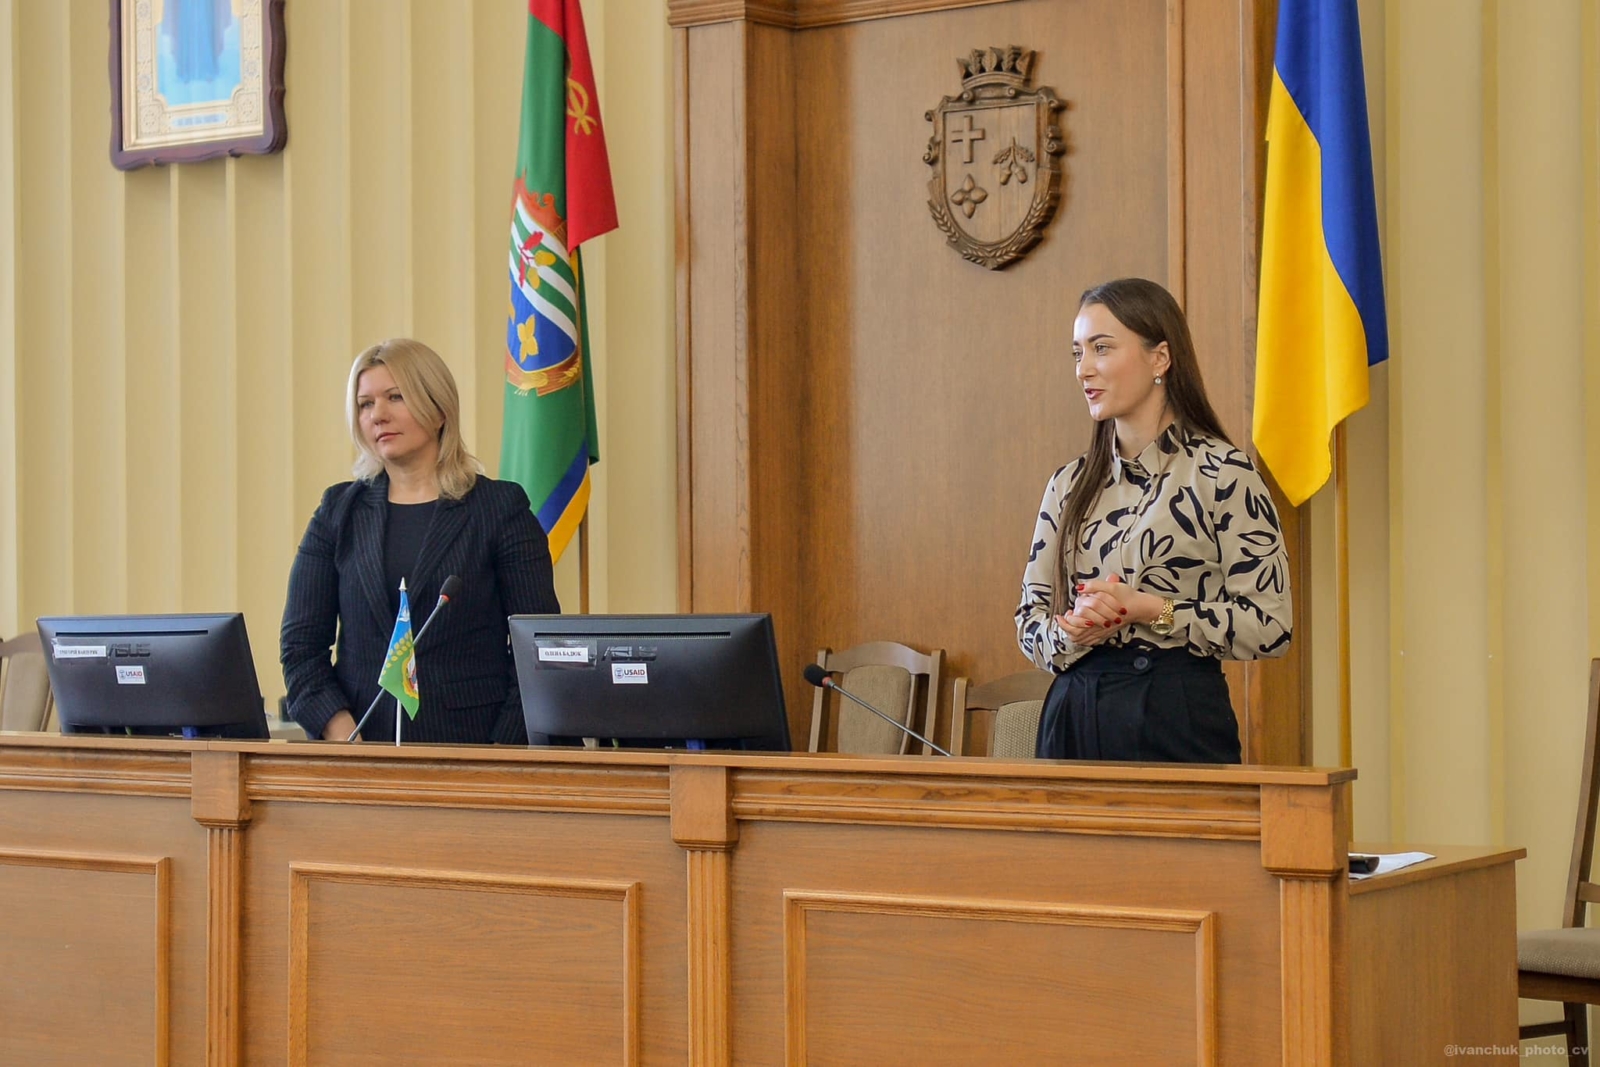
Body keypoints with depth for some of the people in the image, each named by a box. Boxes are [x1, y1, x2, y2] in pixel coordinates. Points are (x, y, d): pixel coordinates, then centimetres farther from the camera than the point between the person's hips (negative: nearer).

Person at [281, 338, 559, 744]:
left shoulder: (501, 508, 6)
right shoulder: (339, 510, 14)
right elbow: (301, 643, 9)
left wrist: (503, 749, -10)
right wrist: (341, 734, -6)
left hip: (470, 742, -2)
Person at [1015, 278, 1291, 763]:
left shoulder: (1221, 473, -5)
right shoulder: (1070, 484, 11)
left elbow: (1269, 626, -11)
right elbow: (1029, 618, 12)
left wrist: (1148, 610, -17)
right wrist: (1071, 633, -10)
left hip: (1176, 718, -4)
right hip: (1074, 716, 4)